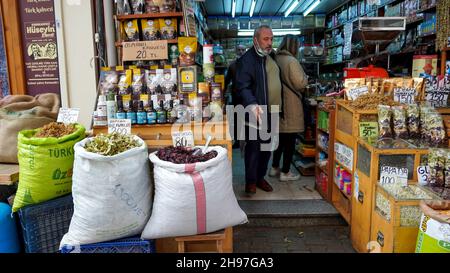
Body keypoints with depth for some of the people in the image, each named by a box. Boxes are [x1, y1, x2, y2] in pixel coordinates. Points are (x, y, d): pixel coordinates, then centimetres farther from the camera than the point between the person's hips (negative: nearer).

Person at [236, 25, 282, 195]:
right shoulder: (247, 60, -12)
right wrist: (252, 105, -37)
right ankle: (251, 181, 17)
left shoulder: (271, 56, 13)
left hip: (271, 112, 8)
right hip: (256, 112, -7)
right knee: (253, 147, 2)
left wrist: (278, 107, 17)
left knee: (267, 147, 15)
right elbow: (243, 87, -21)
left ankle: (260, 177, 30)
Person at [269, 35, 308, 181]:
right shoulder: (291, 61, -15)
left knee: (281, 137, 18)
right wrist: (305, 78, 4)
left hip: (278, 103, 7)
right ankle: (285, 172, 11)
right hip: (290, 105, -7)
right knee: (290, 140, 3)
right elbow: (300, 83, -15)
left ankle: (274, 168, 26)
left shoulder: (275, 59, 5)